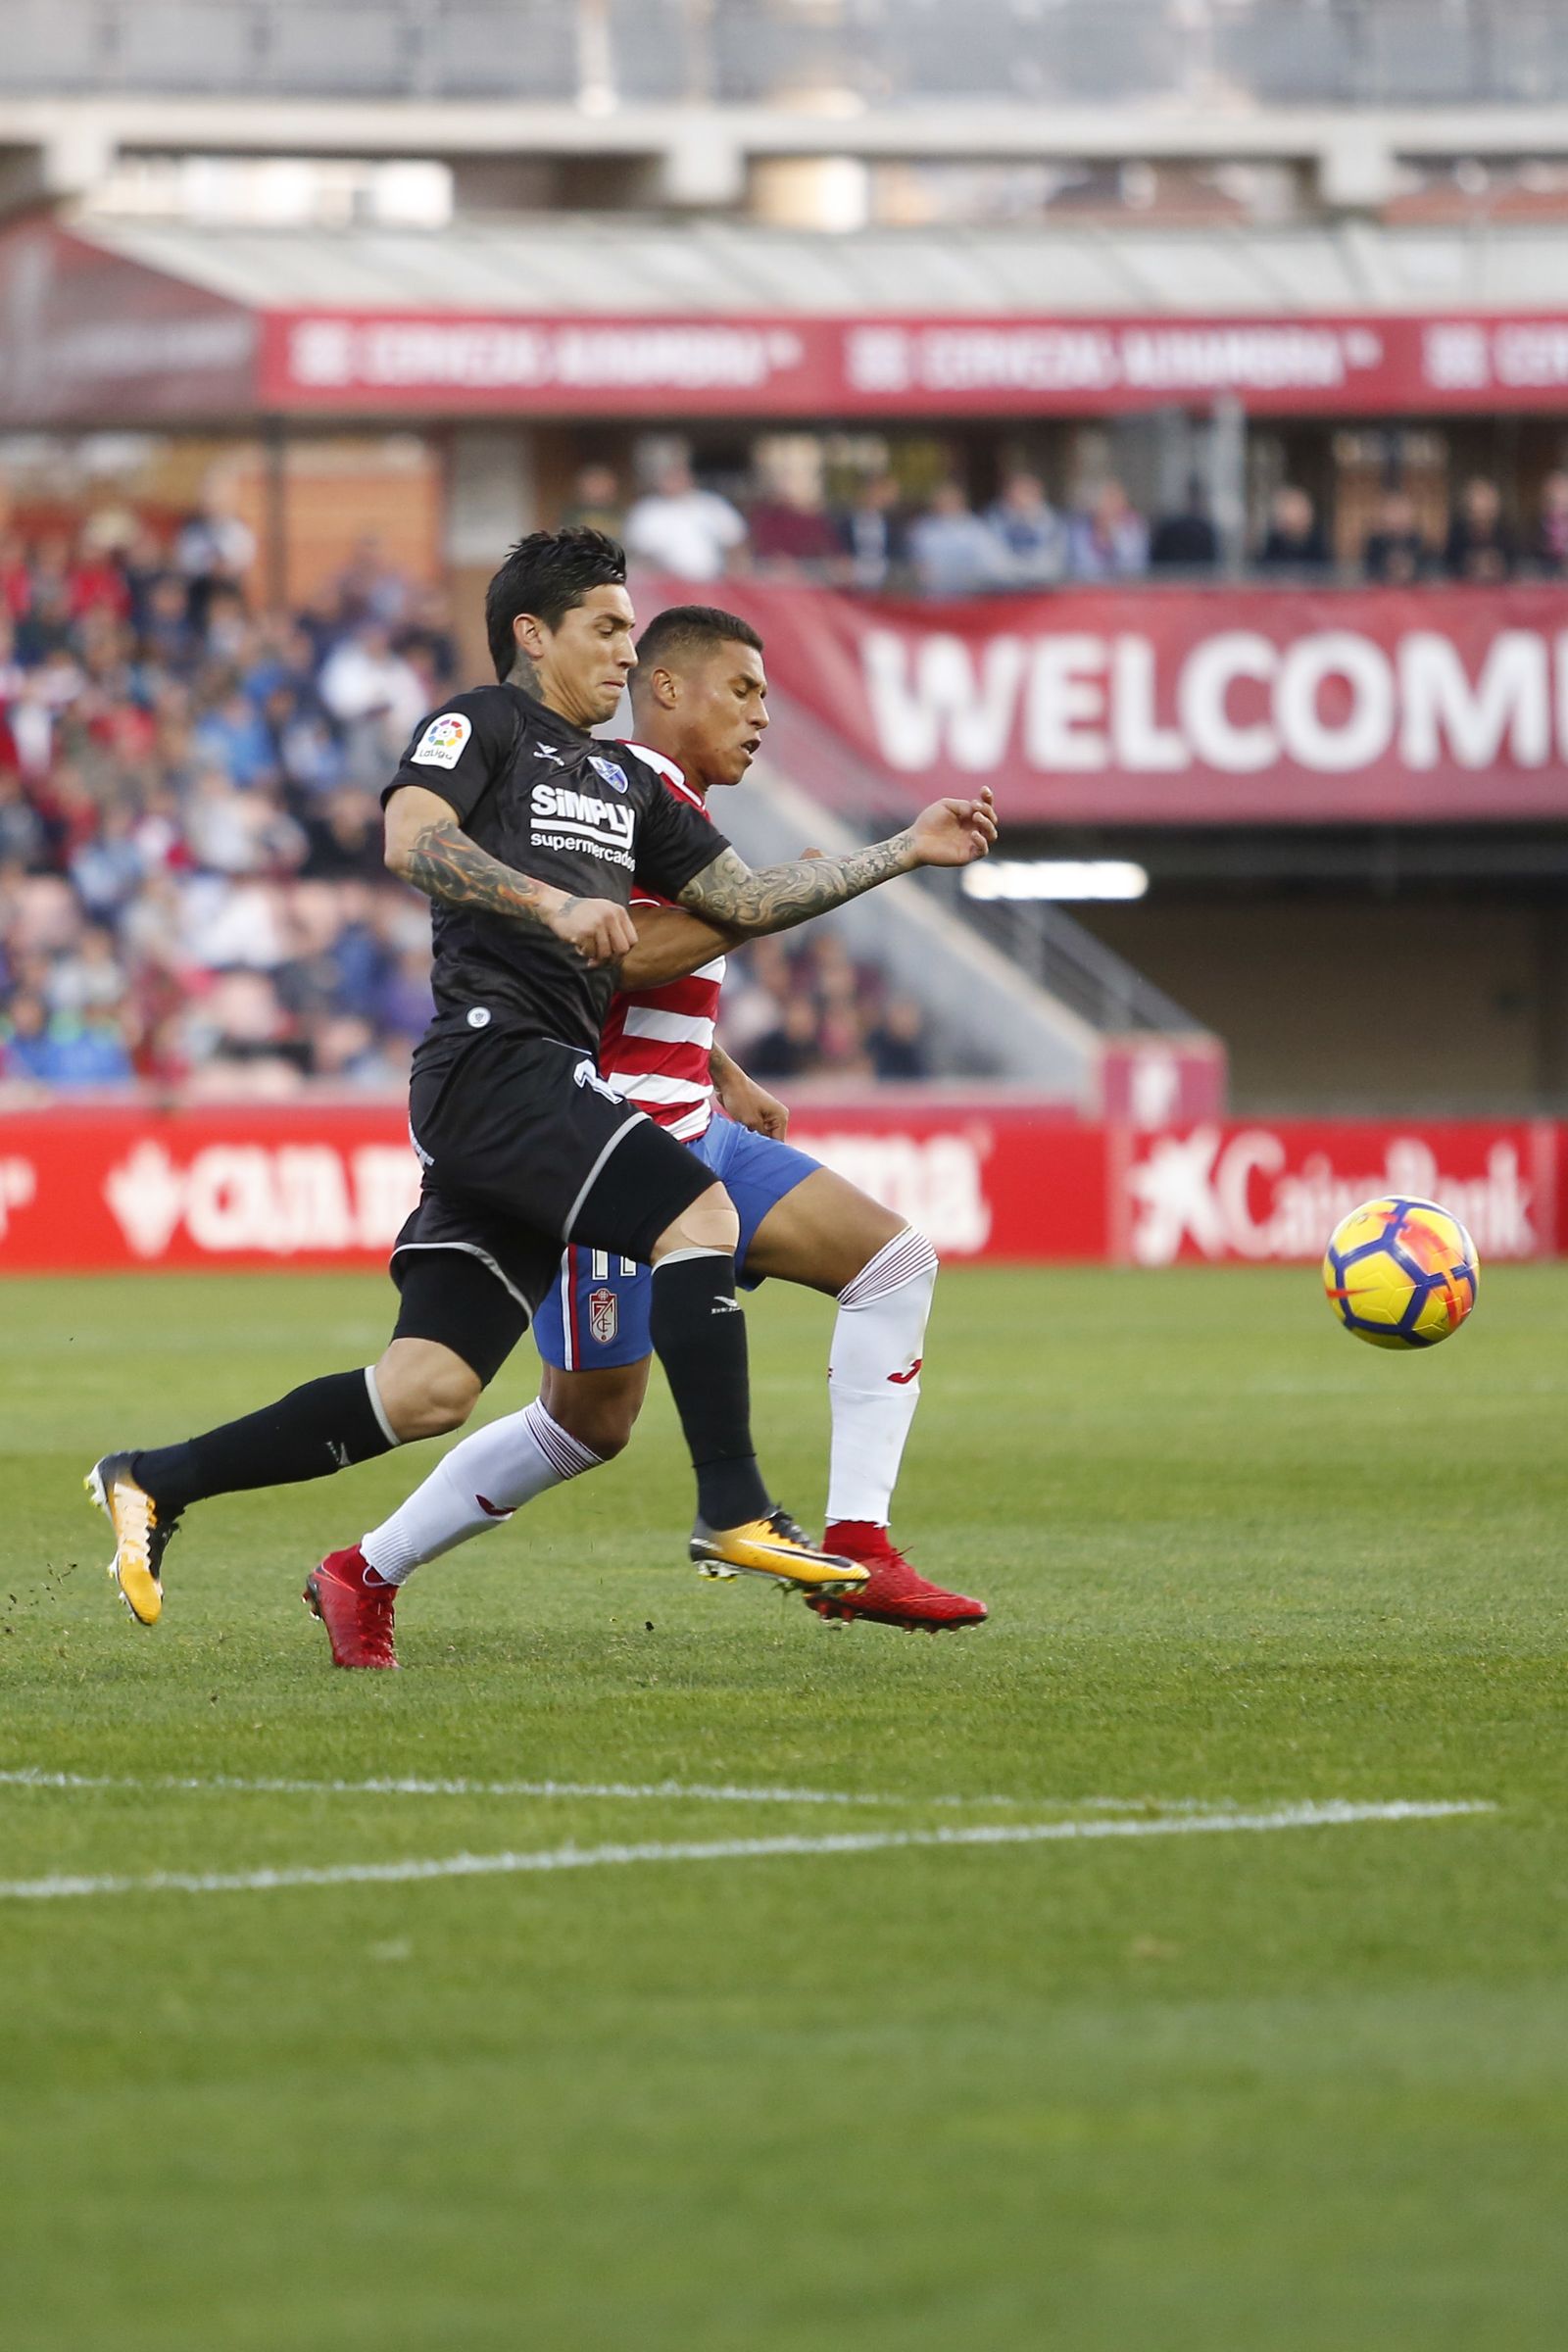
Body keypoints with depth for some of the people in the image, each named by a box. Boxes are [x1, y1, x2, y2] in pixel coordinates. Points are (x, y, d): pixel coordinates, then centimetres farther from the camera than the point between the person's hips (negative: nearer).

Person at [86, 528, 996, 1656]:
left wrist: (908, 850, 21)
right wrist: (553, 901, -26)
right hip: (495, 1055, -8)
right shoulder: (482, 725, 3)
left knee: (427, 1392, 0)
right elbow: (410, 839, -14)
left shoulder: (622, 782, 27)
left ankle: (155, 1481, 9)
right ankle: (735, 1511, -22)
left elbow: (744, 899, 25)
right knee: (699, 1214, -22)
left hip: (550, 1087, 8)